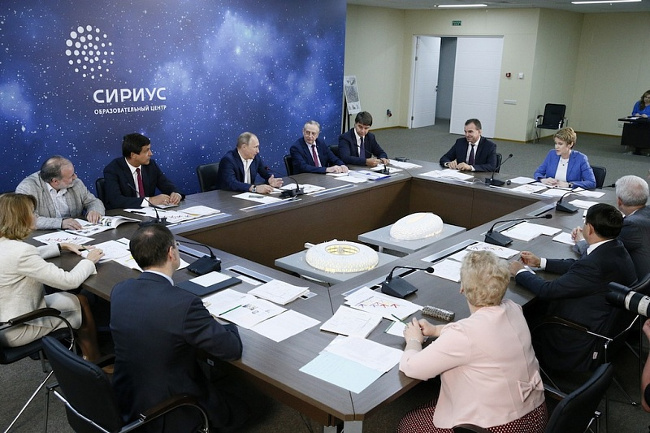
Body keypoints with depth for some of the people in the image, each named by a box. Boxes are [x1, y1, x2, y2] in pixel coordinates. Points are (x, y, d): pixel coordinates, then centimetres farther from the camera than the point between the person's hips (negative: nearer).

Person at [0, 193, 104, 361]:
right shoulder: (20, 252, -31)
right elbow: (69, 281, -28)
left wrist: (62, 247, 13)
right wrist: (89, 261, -11)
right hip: (15, 331, -8)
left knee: (78, 299, 19)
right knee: (82, 304, 12)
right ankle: (94, 359, 32)